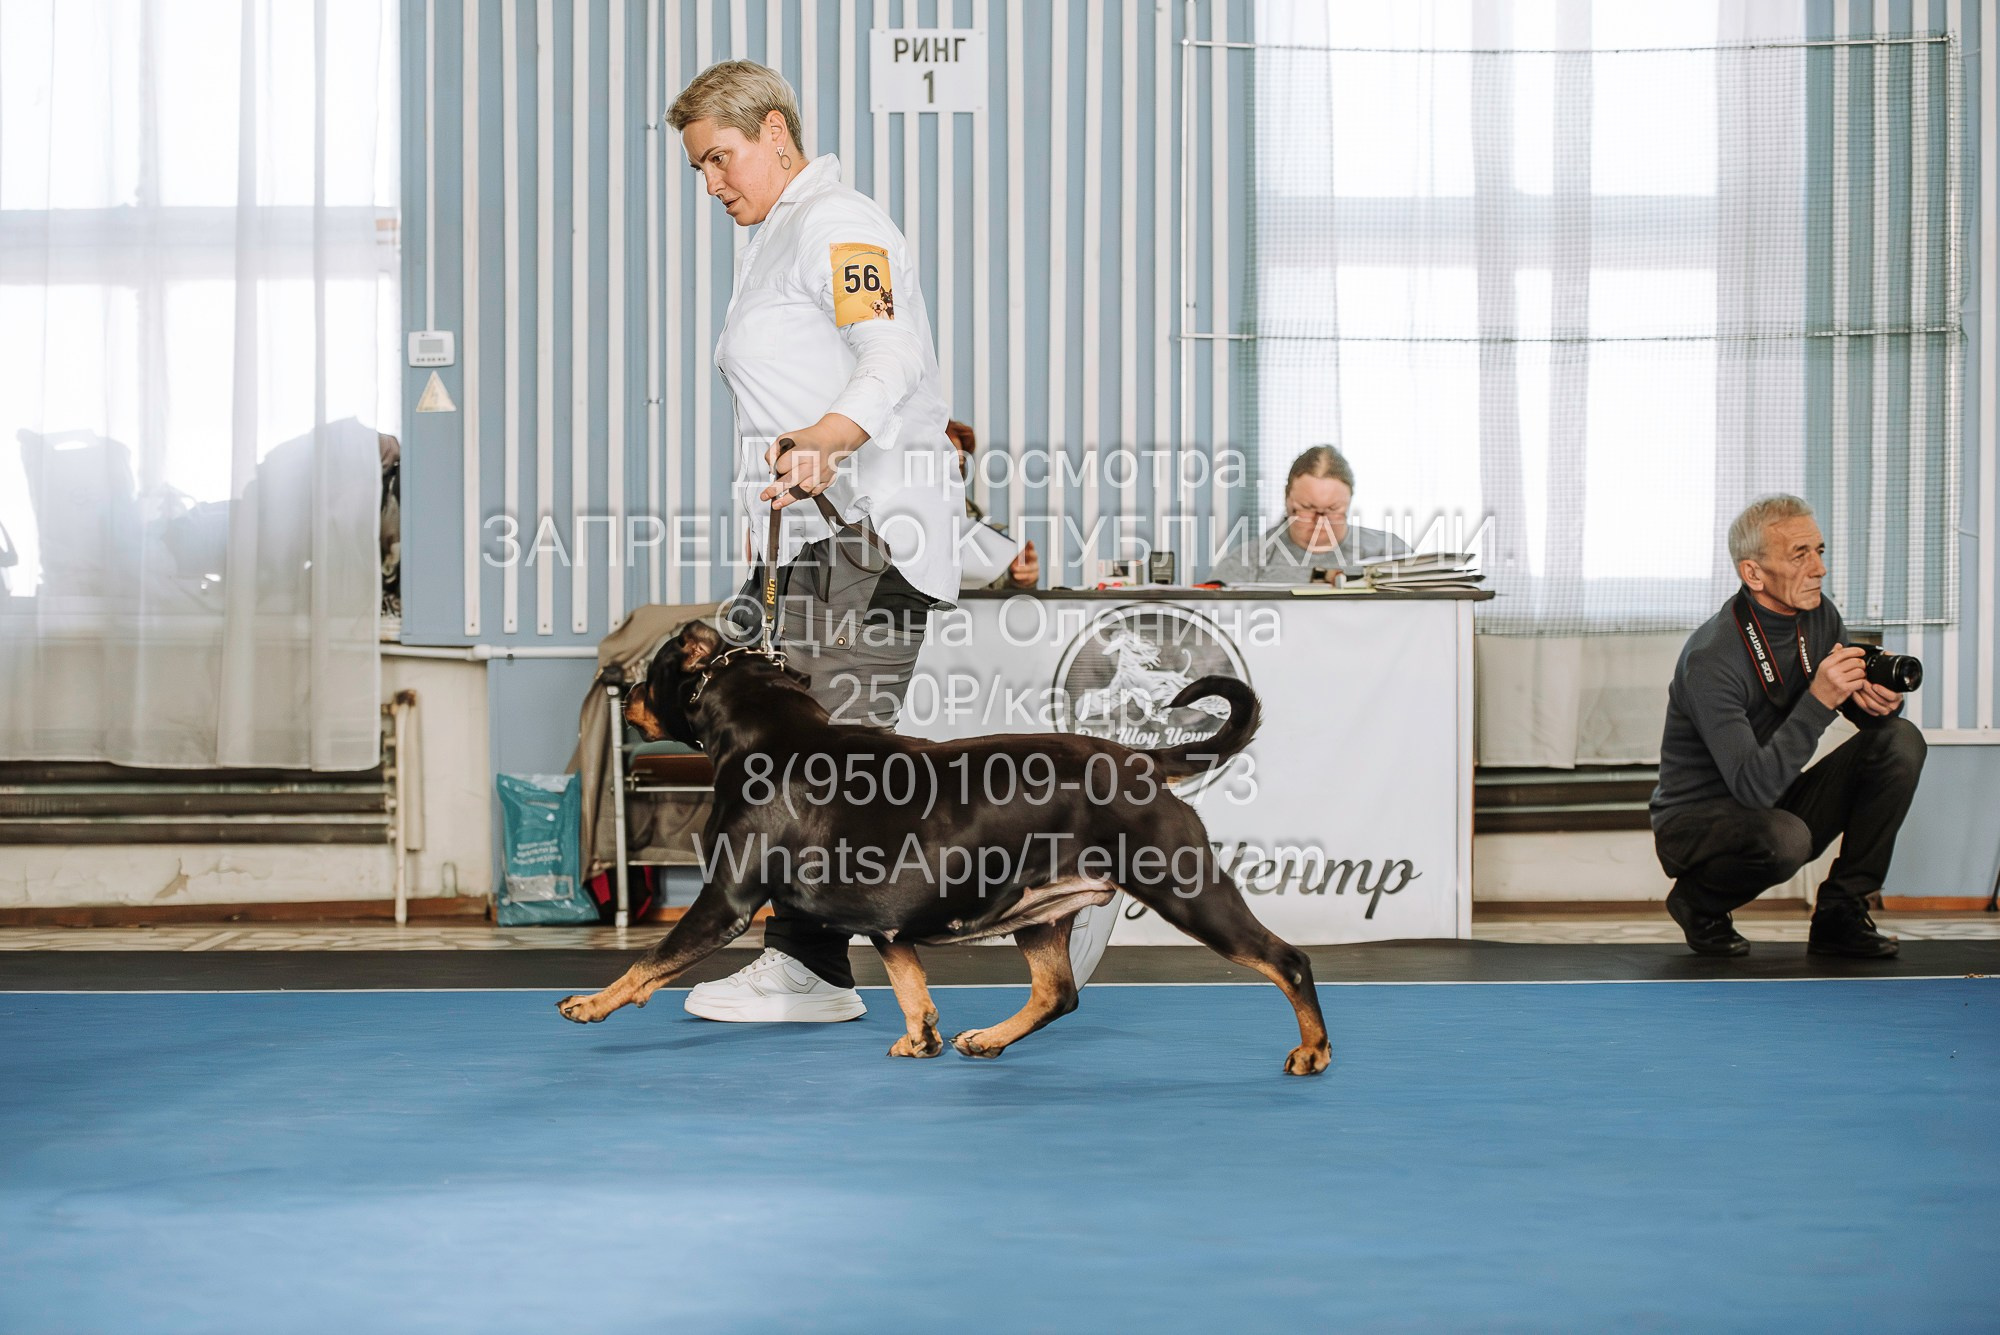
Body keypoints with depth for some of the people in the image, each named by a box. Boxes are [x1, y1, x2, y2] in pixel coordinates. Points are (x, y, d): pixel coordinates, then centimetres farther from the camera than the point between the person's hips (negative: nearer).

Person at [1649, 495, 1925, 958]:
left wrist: (1883, 701, -18)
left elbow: (1865, 710, 7)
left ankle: (1839, 915, -5)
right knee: (1784, 838, -40)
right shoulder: (1711, 659, -26)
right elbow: (1754, 786, -32)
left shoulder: (1819, 616, -3)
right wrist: (1819, 701, -38)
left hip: (1775, 807, 7)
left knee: (1901, 740, -9)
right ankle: (1697, 900, -4)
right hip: (1695, 821, -7)